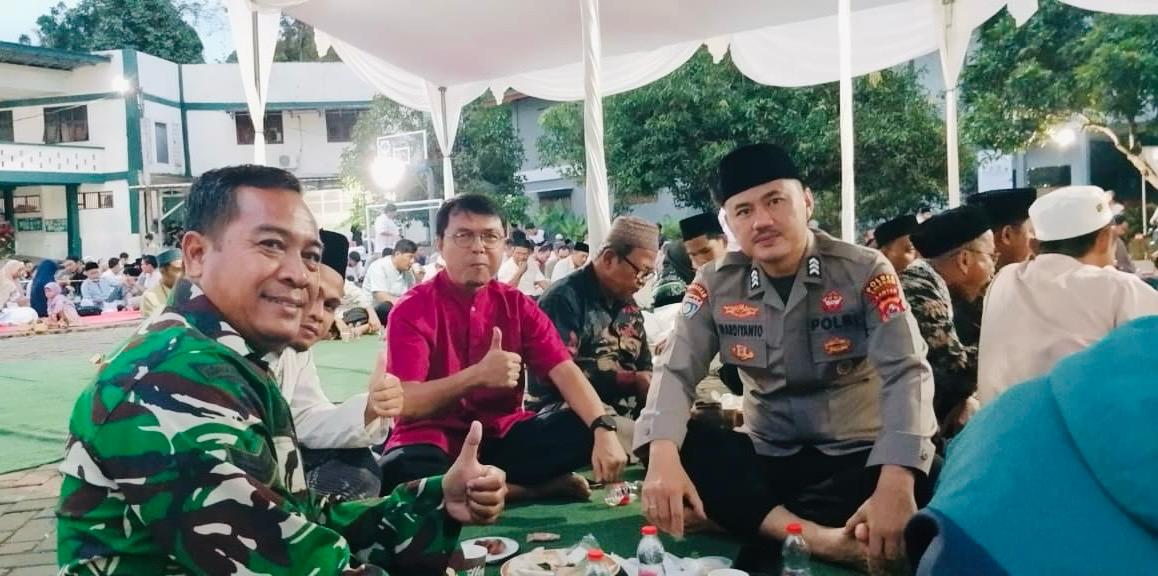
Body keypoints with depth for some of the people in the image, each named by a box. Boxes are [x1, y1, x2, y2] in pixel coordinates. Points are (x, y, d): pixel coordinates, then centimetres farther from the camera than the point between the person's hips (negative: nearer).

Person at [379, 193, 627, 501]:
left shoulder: (517, 305, 2)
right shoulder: (413, 309, -10)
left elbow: (565, 371, -9)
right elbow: (405, 404, -20)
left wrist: (603, 429, -27)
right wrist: (477, 375, -36)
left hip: (503, 437, 3)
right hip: (436, 441, -3)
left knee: (587, 429, -16)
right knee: (400, 473, -37)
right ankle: (535, 490, -18)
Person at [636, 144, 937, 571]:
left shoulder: (865, 271, -10)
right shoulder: (715, 285, -3)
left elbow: (905, 372, -18)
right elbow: (677, 372, -9)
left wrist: (896, 483, -35)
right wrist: (663, 458, -31)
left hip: (856, 455, -2)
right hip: (767, 456, 2)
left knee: (925, 481, -32)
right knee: (680, 446, -23)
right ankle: (816, 537, -33)